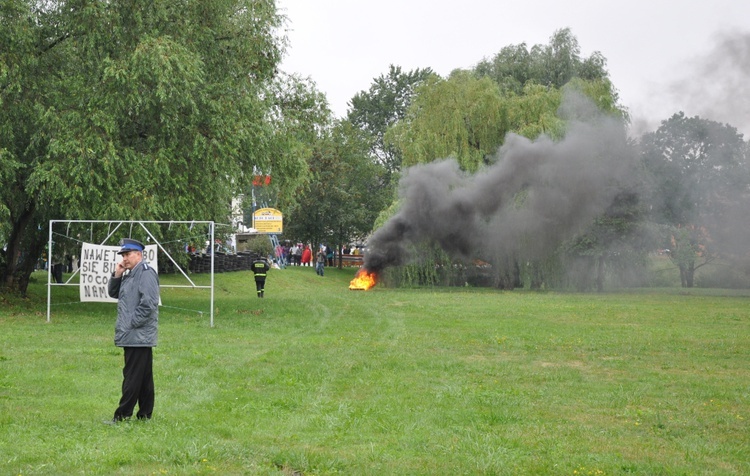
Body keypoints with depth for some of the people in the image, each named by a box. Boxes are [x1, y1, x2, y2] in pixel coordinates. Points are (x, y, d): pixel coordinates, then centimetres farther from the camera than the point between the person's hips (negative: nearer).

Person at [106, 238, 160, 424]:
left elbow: (148, 304, -21)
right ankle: (145, 414, 17)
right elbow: (113, 293, 22)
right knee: (144, 377, 12)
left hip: (139, 336, -10)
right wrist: (116, 275, 5)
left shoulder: (146, 273, -13)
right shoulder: (130, 273, 18)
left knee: (132, 376, -7)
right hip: (132, 336, 10)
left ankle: (123, 415, -6)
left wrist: (132, 323, -17)